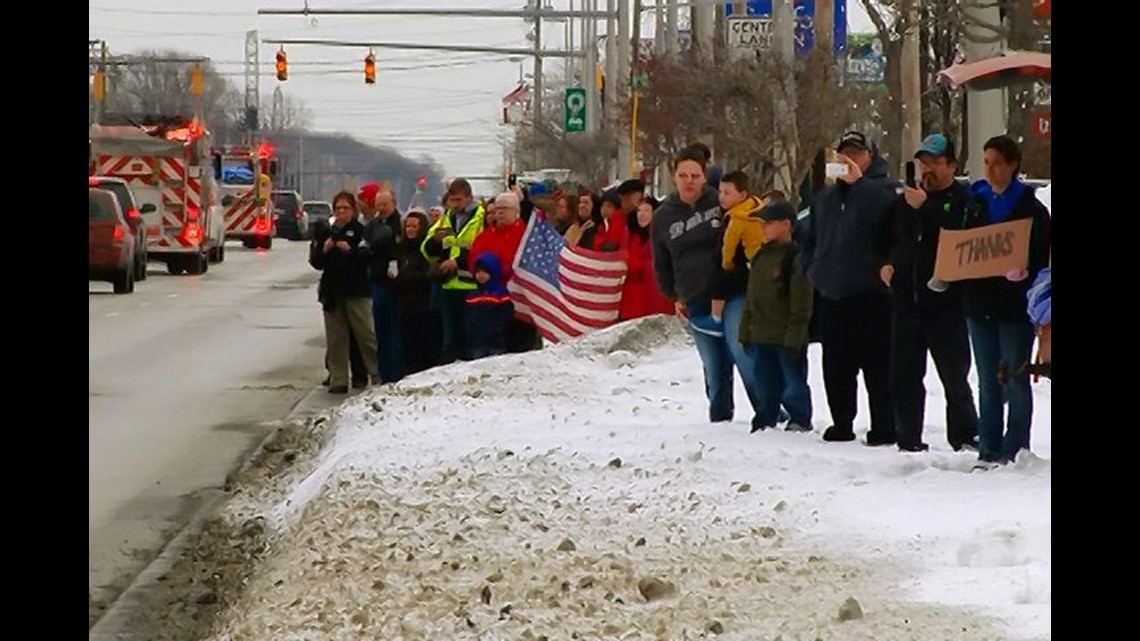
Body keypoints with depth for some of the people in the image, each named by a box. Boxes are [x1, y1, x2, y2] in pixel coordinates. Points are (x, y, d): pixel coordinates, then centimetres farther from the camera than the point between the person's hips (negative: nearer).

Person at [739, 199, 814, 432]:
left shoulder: (795, 256, -13)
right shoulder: (761, 256, 13)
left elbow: (801, 303, -16)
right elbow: (751, 298, 18)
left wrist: (794, 337, -19)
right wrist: (746, 331, 14)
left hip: (787, 336, -8)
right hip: (762, 335, 8)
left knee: (793, 381, 1)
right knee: (766, 385, 13)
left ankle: (800, 421, 12)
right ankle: (766, 421, 21)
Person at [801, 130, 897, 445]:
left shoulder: (882, 189, -2)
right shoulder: (826, 197, 21)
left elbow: (884, 214, -24)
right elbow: (811, 239, 29)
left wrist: (858, 182, -21)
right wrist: (812, 269, 14)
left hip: (870, 293, -7)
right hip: (832, 294, 7)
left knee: (877, 365, -6)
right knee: (836, 366, 12)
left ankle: (884, 428, -3)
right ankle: (841, 424, 22)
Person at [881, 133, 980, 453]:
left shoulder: (963, 199, -3)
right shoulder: (904, 201, 17)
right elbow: (889, 240, 28)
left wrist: (926, 207, -21)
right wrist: (885, 264, 8)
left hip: (946, 303, -6)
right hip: (907, 301, 6)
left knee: (954, 375, -2)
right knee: (903, 377, 7)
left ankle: (964, 438, 7)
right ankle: (908, 440, 14)